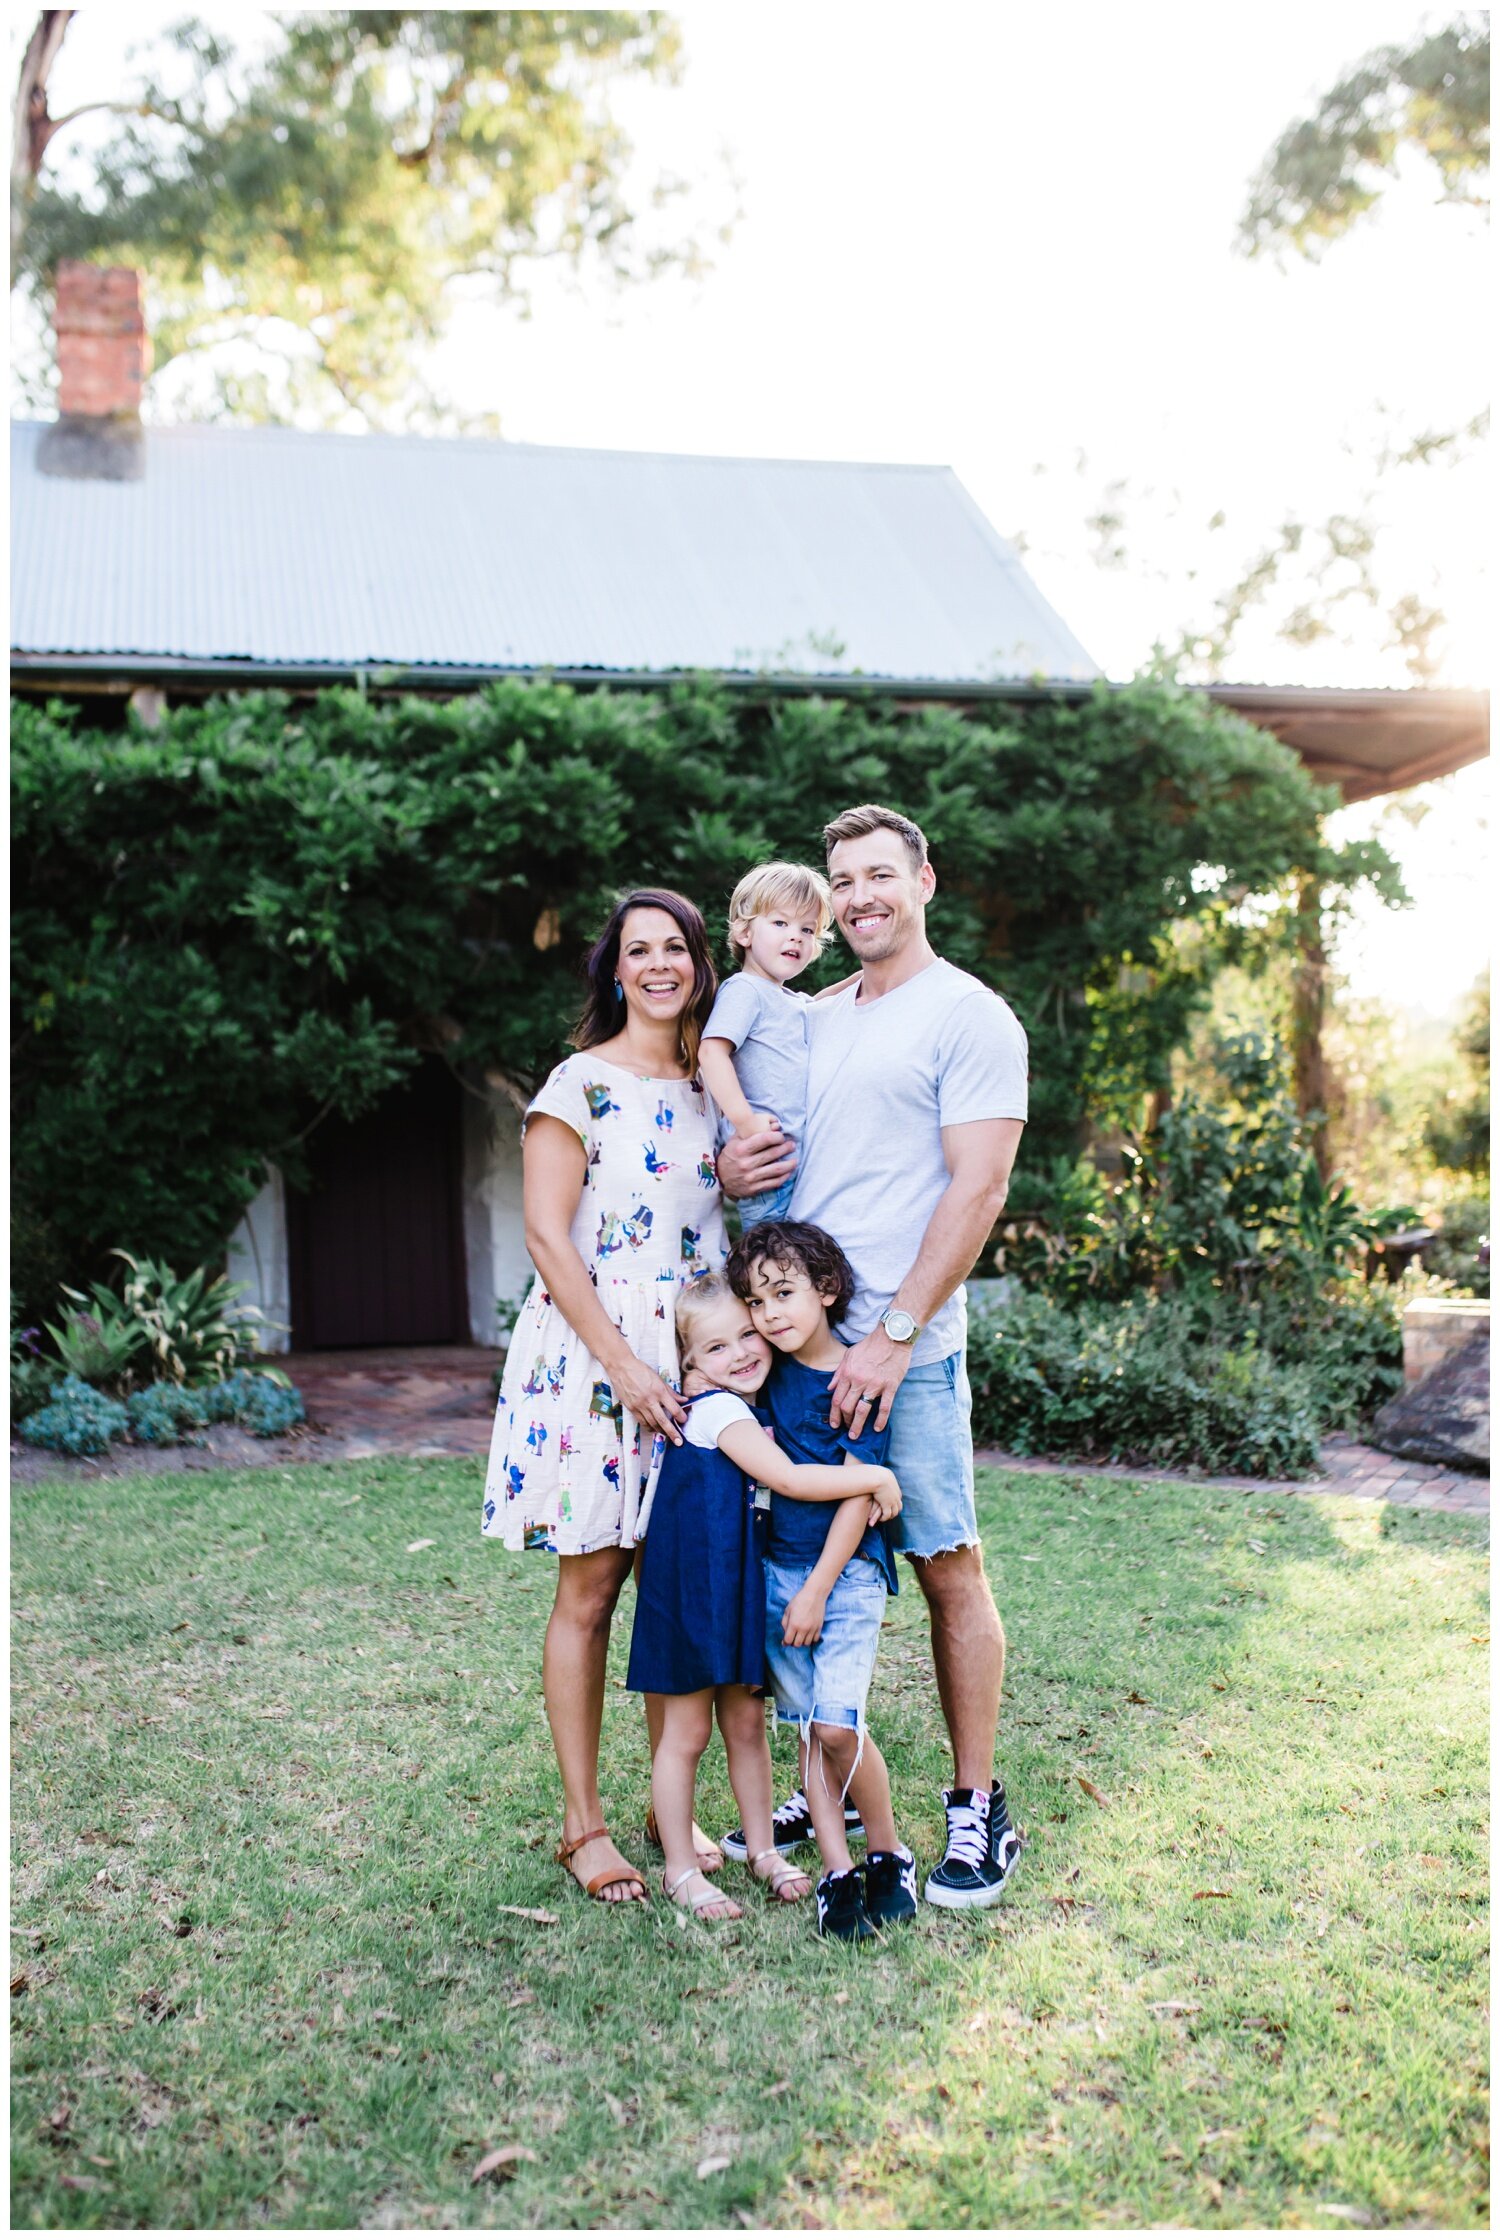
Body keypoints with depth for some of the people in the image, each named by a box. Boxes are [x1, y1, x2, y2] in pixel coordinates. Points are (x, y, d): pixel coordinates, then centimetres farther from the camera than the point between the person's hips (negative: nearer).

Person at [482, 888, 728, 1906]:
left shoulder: (708, 1089, 12)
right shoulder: (581, 1085, -6)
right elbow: (548, 1235, -11)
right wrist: (625, 1366, -16)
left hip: (692, 1359, 6)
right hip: (591, 1355, -5)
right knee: (590, 1591, 2)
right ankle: (583, 1824, 14)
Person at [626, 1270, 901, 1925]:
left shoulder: (752, 1410, 7)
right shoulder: (718, 1411, -20)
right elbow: (791, 1481, -27)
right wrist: (876, 1476, -19)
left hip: (741, 1589, 8)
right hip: (691, 1589, -8)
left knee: (747, 1723, 16)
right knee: (686, 1732, 5)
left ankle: (763, 1850, 28)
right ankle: (680, 1871, 17)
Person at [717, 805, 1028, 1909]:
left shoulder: (969, 1017, -4)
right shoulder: (812, 1021, 17)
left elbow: (976, 1190, -12)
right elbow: (761, 1141, 26)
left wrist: (894, 1334, -17)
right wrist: (729, 1167, 1)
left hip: (905, 1346, -6)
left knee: (948, 1569, 1)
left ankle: (979, 1809, 14)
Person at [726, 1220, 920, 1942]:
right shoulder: (767, 1375, 6)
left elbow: (857, 1495, -12)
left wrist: (817, 1591, -12)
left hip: (847, 1572, -5)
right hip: (776, 1569, 6)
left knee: (836, 1723, -14)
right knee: (806, 1728, 5)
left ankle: (888, 1853, 7)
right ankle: (836, 1870, 13)